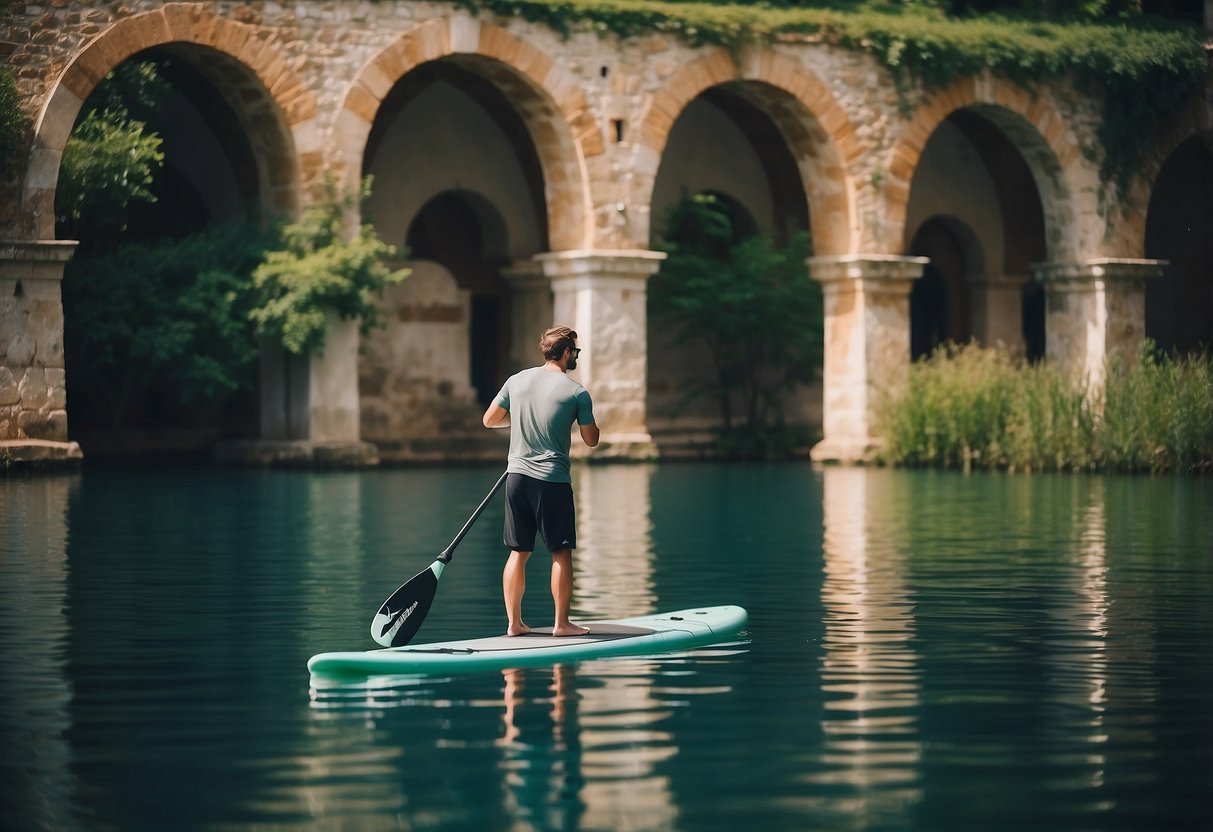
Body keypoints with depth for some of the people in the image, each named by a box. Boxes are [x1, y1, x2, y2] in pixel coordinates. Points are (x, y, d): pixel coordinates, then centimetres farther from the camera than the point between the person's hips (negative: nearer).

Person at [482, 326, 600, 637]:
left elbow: (489, 420, 13)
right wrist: (586, 415, 19)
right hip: (552, 481, -5)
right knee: (561, 552, 4)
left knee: (518, 552, 10)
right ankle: (561, 623, 4)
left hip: (517, 475, 5)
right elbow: (591, 439, 1)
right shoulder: (576, 392, -8)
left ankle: (514, 622, 11)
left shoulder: (516, 381, 4)